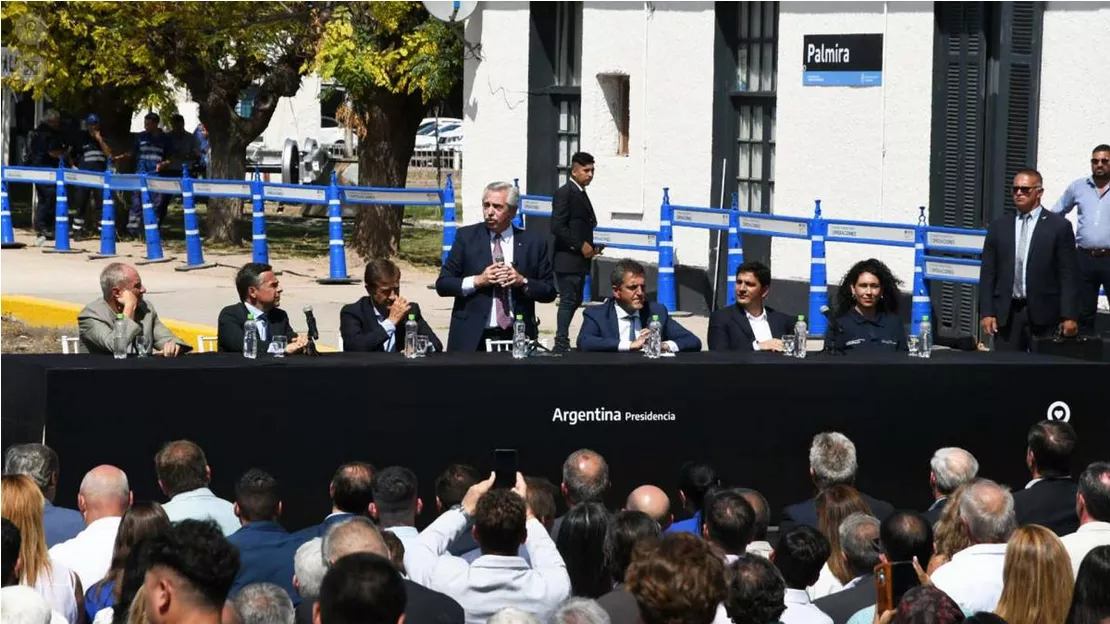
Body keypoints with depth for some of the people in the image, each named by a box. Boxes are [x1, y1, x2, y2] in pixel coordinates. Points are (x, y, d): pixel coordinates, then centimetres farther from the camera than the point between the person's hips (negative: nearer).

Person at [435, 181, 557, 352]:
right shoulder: (466, 236, 5)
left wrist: (523, 282, -11)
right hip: (472, 338, 0)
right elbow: (442, 284, 2)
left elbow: (549, 292, 6)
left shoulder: (533, 243, 5)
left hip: (516, 338, 1)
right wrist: (477, 281, -13)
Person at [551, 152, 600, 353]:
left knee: (575, 301, 12)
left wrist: (593, 245, 9)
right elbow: (557, 227, -19)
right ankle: (561, 344, -3)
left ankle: (562, 341, 19)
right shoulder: (565, 193, -12)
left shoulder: (581, 194, 17)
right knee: (569, 301, -7)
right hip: (567, 259, -10)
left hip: (579, 260, 10)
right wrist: (580, 245, -19)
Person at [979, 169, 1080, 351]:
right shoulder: (999, 227, 11)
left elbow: (1069, 276, -1)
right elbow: (988, 273, 10)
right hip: (1006, 313, 3)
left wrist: (1070, 316, -7)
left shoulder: (1059, 227, 2)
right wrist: (986, 312, 1)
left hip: (1043, 314, -3)